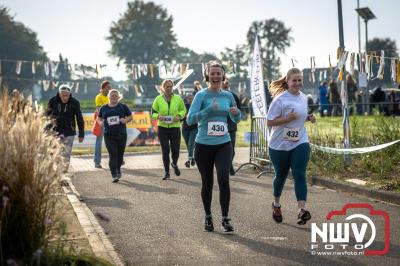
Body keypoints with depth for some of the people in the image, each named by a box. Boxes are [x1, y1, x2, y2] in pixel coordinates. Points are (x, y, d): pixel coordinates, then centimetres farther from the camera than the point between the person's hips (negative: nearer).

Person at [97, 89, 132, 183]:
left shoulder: (123, 107, 6)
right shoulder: (104, 108, 9)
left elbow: (130, 117, 11)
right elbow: (99, 118, 19)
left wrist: (125, 120, -11)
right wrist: (100, 122, -3)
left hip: (121, 134, 1)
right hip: (109, 135, -1)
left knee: (120, 154, 9)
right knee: (113, 154, -11)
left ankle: (118, 169, 38)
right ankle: (114, 175, -9)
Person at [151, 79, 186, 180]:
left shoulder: (178, 98, 1)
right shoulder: (158, 99, 0)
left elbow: (183, 110, 13)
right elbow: (153, 112, 7)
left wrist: (179, 116, -8)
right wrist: (158, 116, -14)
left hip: (175, 127, 0)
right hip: (162, 128, 0)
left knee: (175, 150, -3)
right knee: (165, 151, 0)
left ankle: (174, 164, 32)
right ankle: (167, 172, 13)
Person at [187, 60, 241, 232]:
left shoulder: (228, 96, 6)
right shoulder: (201, 95, -5)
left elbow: (236, 120, 17)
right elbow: (190, 119, -14)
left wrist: (236, 113, -6)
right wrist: (209, 109, -24)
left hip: (223, 145, 2)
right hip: (204, 145, -2)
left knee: (223, 179, -14)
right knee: (207, 182, 9)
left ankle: (225, 219, -5)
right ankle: (208, 217, 26)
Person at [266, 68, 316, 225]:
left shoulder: (303, 97, 7)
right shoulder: (280, 99, -13)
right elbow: (269, 122, -14)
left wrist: (309, 118, 2)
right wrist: (287, 118, -25)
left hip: (300, 143, 3)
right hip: (280, 145, -3)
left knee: (300, 175, -12)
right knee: (281, 176, 12)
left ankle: (302, 210, -20)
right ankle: (276, 204, 37)